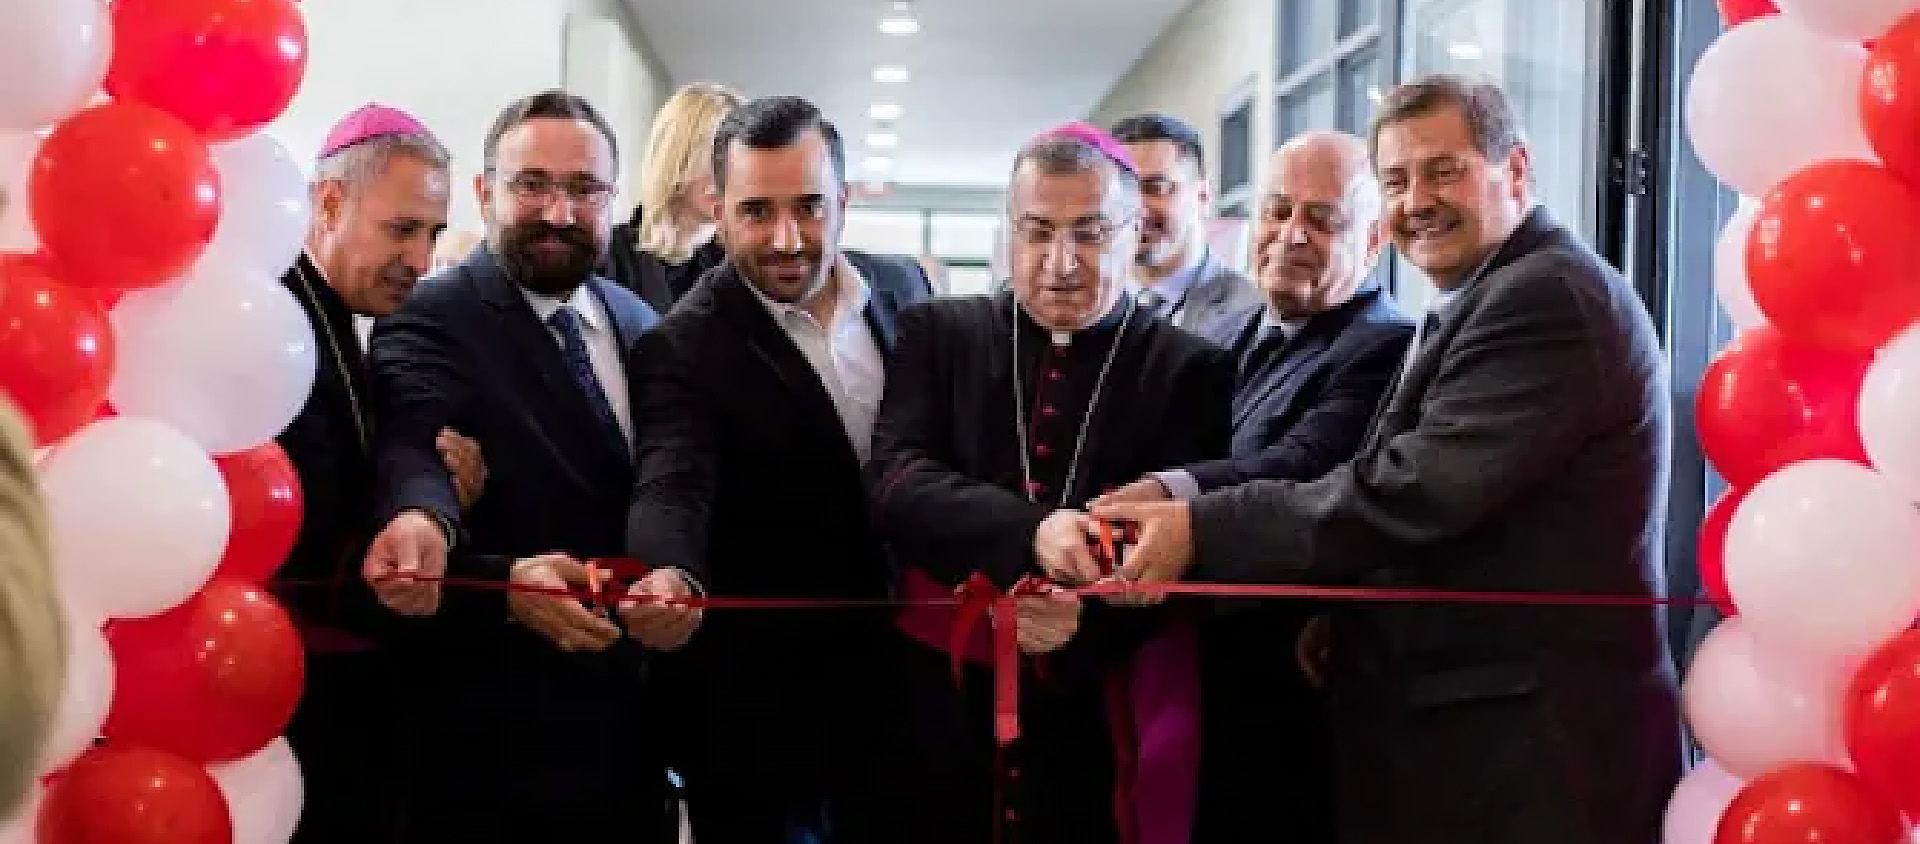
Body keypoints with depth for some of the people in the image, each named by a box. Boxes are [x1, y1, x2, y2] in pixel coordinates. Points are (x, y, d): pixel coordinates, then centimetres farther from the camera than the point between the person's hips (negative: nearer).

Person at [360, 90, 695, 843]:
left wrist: (679, 576, -17)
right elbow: (416, 458, -28)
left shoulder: (640, 324, 8)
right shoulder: (429, 325, -11)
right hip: (494, 737, -6)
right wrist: (427, 525, -51)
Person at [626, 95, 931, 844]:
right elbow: (671, 493, -31)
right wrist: (671, 580, -53)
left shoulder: (903, 289, 0)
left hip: (900, 673, 5)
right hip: (761, 709, -5)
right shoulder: (684, 349, -16)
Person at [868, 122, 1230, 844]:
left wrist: (1085, 623, -23)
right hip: (944, 710, 1)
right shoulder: (939, 334, 5)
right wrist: (1029, 533, -26)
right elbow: (896, 483, -9)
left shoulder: (1190, 370, 1)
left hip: (1105, 734, -1)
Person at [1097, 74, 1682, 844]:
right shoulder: (1486, 304, 17)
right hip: (1460, 718, 10)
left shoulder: (1548, 296, -16)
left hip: (1534, 747, -10)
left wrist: (1199, 529, -20)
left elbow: (1412, 492, -23)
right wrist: (1346, 610, 5)